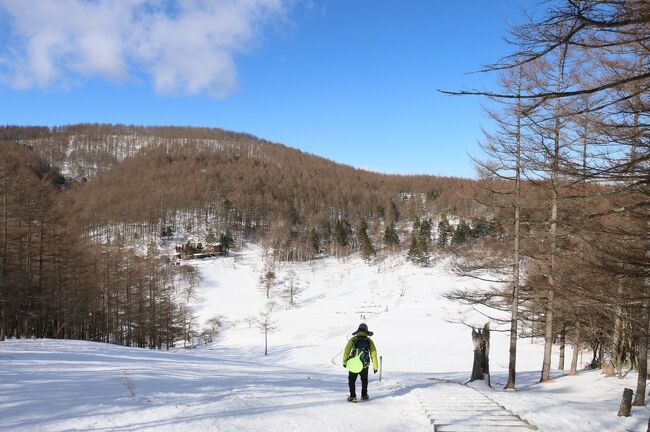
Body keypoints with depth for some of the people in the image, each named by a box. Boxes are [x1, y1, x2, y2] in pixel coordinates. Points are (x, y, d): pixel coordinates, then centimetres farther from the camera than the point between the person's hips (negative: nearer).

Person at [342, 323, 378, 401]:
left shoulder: (353, 339, -2)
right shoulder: (369, 341, 2)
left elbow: (347, 350, -8)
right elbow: (373, 354, 1)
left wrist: (344, 362, -2)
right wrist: (375, 367, 6)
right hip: (365, 366, 2)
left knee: (352, 380, 14)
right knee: (364, 380, 26)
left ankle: (352, 396, 4)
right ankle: (364, 395, 30)